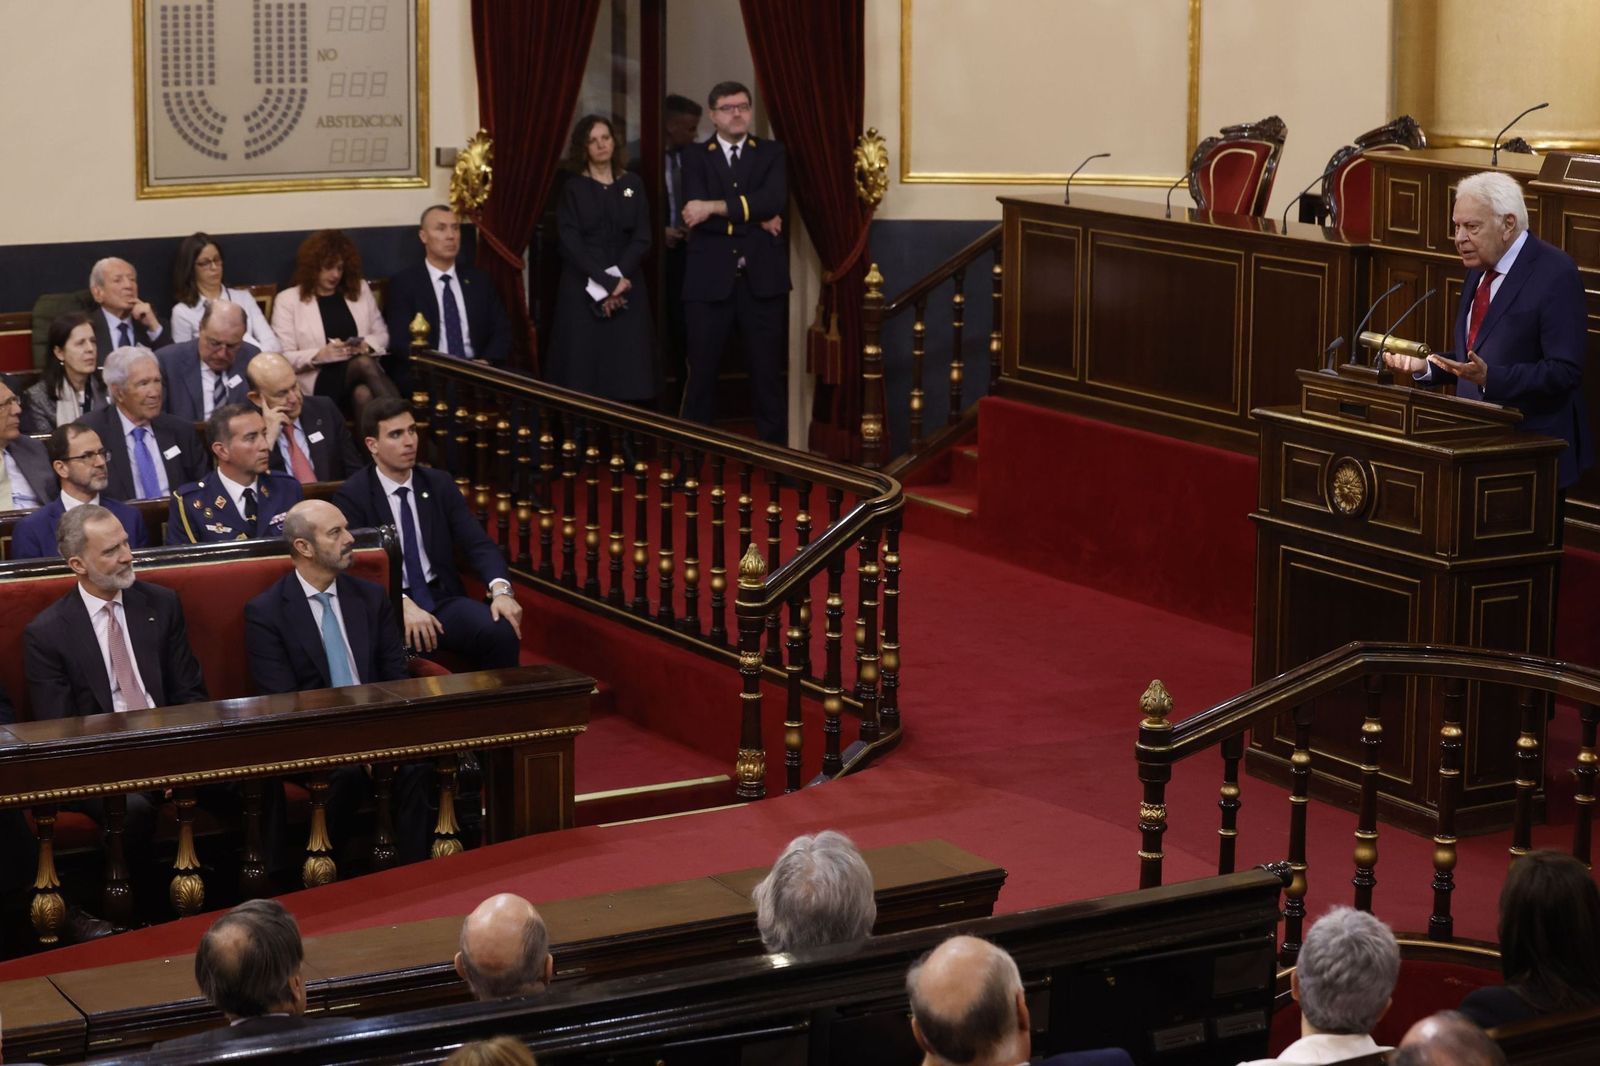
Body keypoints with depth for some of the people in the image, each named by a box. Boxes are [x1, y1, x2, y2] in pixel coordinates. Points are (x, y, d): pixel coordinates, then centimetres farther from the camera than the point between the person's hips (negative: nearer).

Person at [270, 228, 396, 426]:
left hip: (359, 372, 3)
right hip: (318, 380, -3)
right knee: (364, 364, -34)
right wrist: (319, 355, -17)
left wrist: (366, 345, -3)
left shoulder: (360, 290, 18)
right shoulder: (288, 300, 6)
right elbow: (283, 358, 0)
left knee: (363, 394, -36)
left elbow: (382, 334, 21)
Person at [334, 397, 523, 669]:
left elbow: (478, 544, 3)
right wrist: (403, 605, -29)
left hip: (442, 599, 4)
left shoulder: (440, 484, 10)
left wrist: (501, 589, -18)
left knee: (501, 632, -25)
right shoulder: (352, 496, -3)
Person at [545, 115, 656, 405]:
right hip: (582, 288, -2)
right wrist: (604, 282, -15)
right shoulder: (573, 188, 2)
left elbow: (642, 237, 1)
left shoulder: (633, 184, 8)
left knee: (627, 366, -4)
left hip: (626, 285, 2)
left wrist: (618, 277, -13)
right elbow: (570, 242, -6)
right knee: (584, 363, -6)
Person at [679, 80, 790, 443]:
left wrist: (716, 207, -15)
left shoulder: (771, 153, 9)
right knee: (701, 370, 2)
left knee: (767, 370, 4)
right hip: (709, 278, -1)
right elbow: (695, 215, -8)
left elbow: (774, 200, -9)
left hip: (761, 277, 1)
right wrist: (755, 220, -11)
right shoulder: (696, 158, 7)